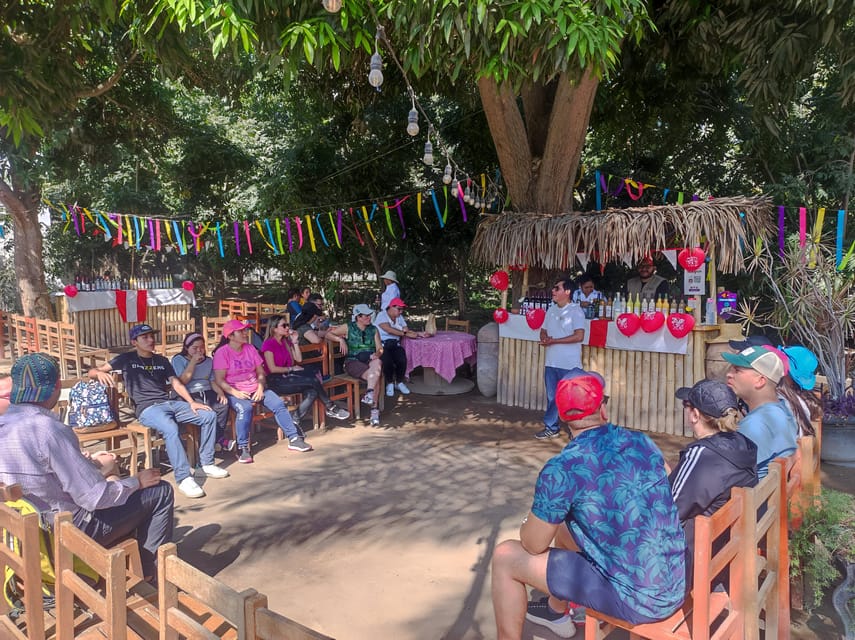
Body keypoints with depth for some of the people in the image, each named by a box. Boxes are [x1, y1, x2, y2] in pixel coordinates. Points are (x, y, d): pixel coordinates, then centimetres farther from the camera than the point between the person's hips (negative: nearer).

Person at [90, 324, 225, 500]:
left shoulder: (161, 360, 21)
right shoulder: (127, 359, 8)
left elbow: (176, 383, 15)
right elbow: (92, 372, 6)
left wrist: (191, 402, -1)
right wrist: (100, 373, -20)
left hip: (170, 403, 6)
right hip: (148, 408, -6)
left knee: (209, 415, -11)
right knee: (171, 429, -37)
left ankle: (207, 464, -2)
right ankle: (183, 478, -35)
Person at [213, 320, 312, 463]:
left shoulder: (250, 349, 11)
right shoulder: (222, 353, -5)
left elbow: (260, 373, 11)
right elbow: (219, 379, -11)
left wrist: (260, 388, -7)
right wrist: (235, 393, -24)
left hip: (255, 389, 5)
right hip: (235, 392, -5)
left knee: (279, 404, -15)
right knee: (245, 408, -36)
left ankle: (294, 439, -8)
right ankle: (243, 448, -24)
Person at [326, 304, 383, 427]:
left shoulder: (373, 330, 14)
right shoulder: (348, 328, 5)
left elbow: (380, 349, 10)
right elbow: (328, 334, 6)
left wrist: (377, 354, -13)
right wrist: (341, 339, -10)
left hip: (370, 361, 3)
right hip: (353, 362, -3)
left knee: (377, 362, -35)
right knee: (376, 377, -30)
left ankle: (369, 393, -35)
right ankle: (375, 410, -31)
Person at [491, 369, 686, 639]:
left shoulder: (562, 469, -20)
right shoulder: (642, 442, -1)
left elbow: (534, 544, -8)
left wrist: (529, 523, 16)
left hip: (636, 600, -7)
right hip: (678, 586, 7)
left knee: (506, 556, 4)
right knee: (565, 526, 27)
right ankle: (557, 613, 51)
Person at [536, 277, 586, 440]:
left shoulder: (575, 310, -10)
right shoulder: (551, 310, 12)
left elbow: (579, 336, -18)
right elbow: (543, 330, 19)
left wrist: (554, 341, -18)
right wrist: (544, 338, -6)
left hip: (570, 365, -6)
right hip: (551, 363, 7)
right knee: (552, 397, 14)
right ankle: (551, 427, 26)